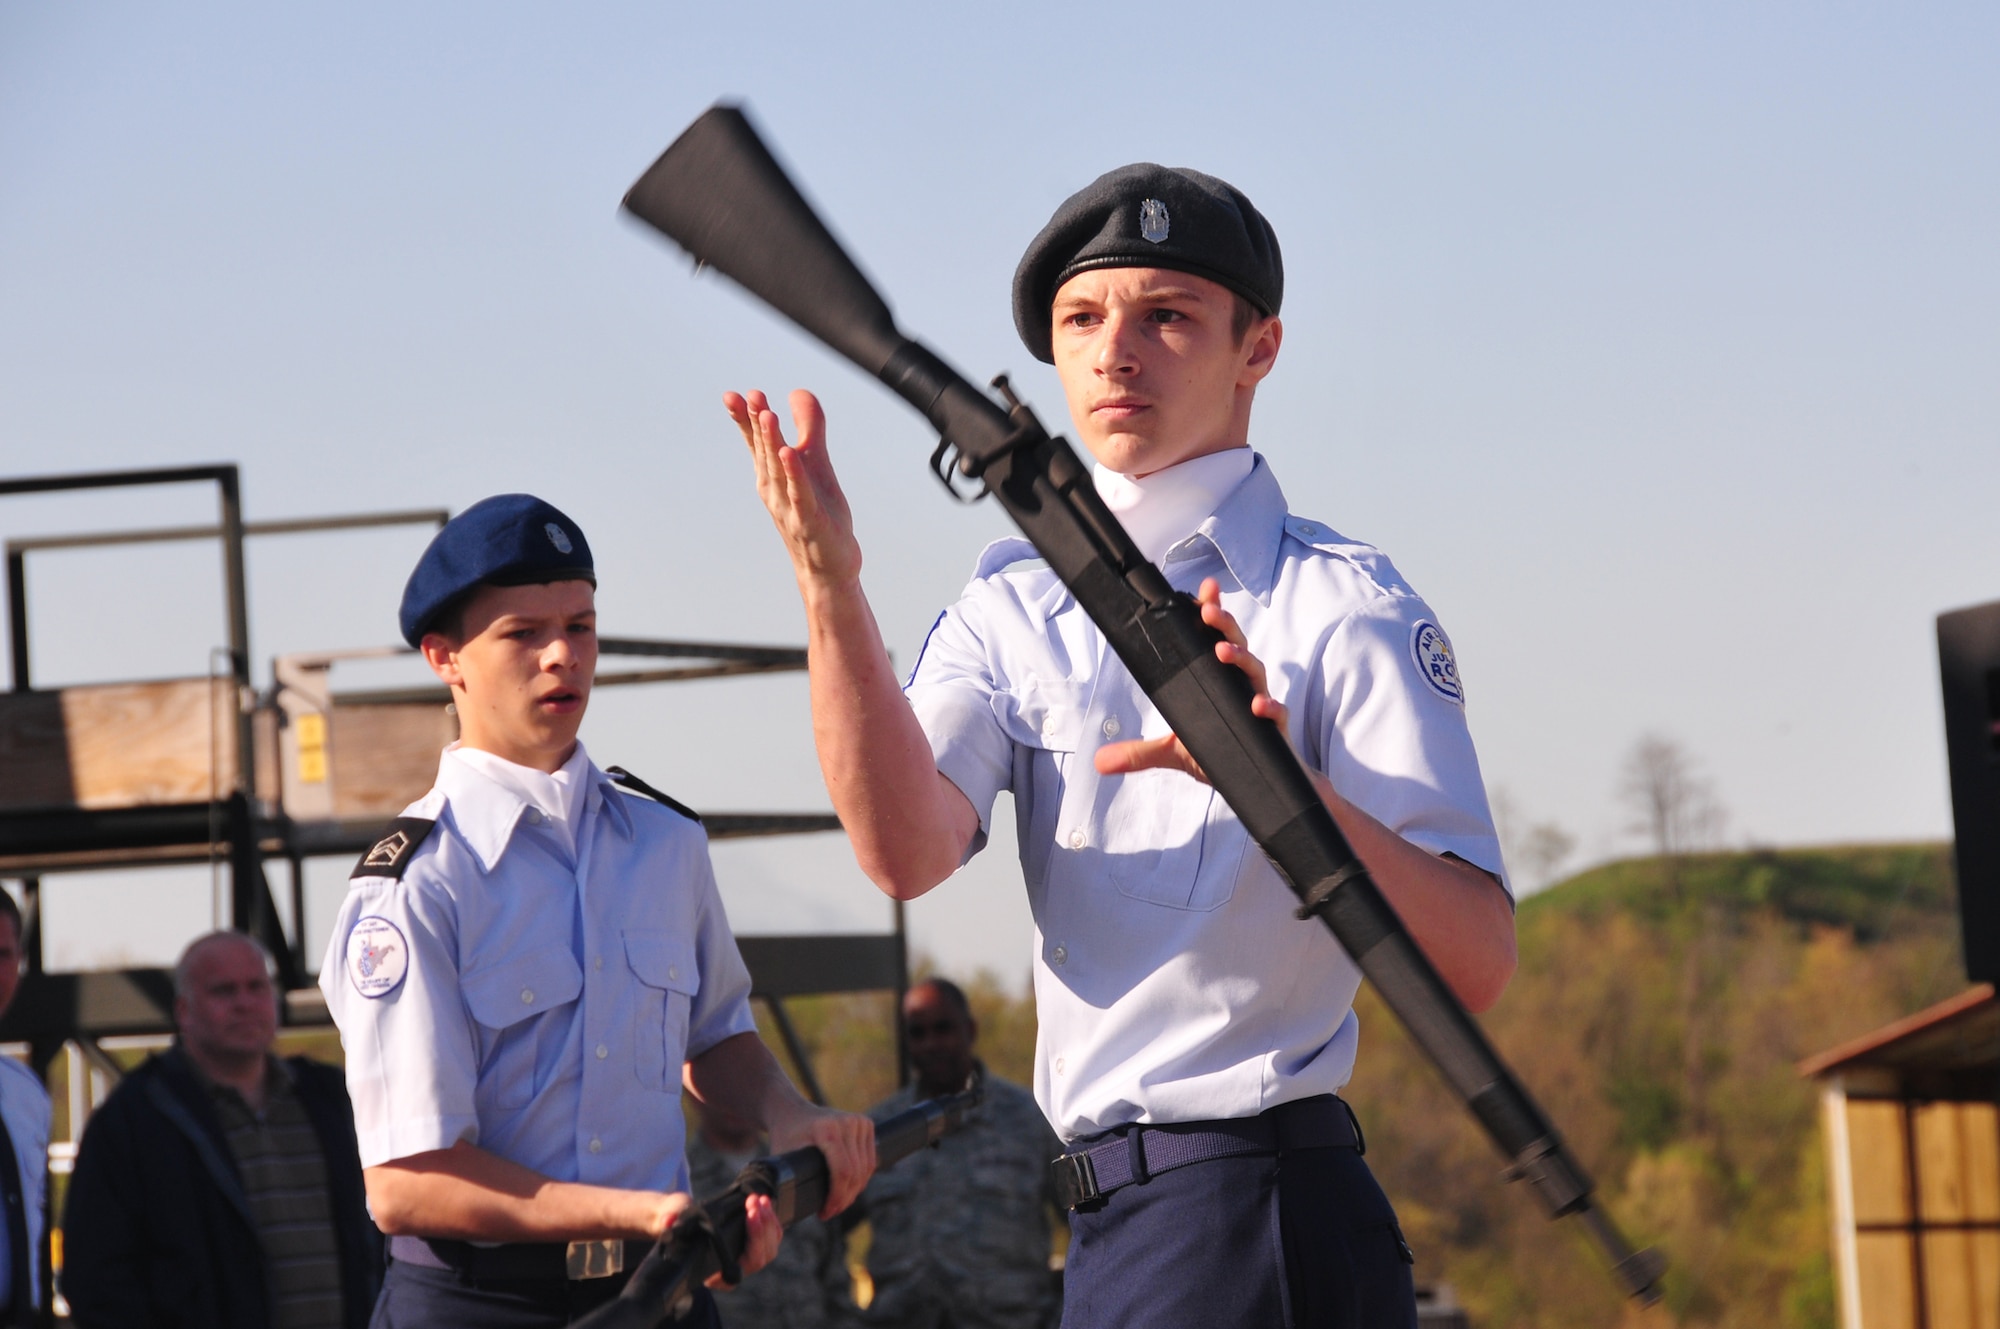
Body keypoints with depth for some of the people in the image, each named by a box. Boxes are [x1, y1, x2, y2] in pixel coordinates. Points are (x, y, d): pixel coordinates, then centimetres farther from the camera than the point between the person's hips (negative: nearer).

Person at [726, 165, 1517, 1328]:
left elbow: (1476, 970, -16)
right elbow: (908, 850, -9)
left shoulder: (1343, 605, -6)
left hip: (1256, 1225, -6)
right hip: (1109, 1227, 6)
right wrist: (830, 582, -19)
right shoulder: (1017, 605, 11)